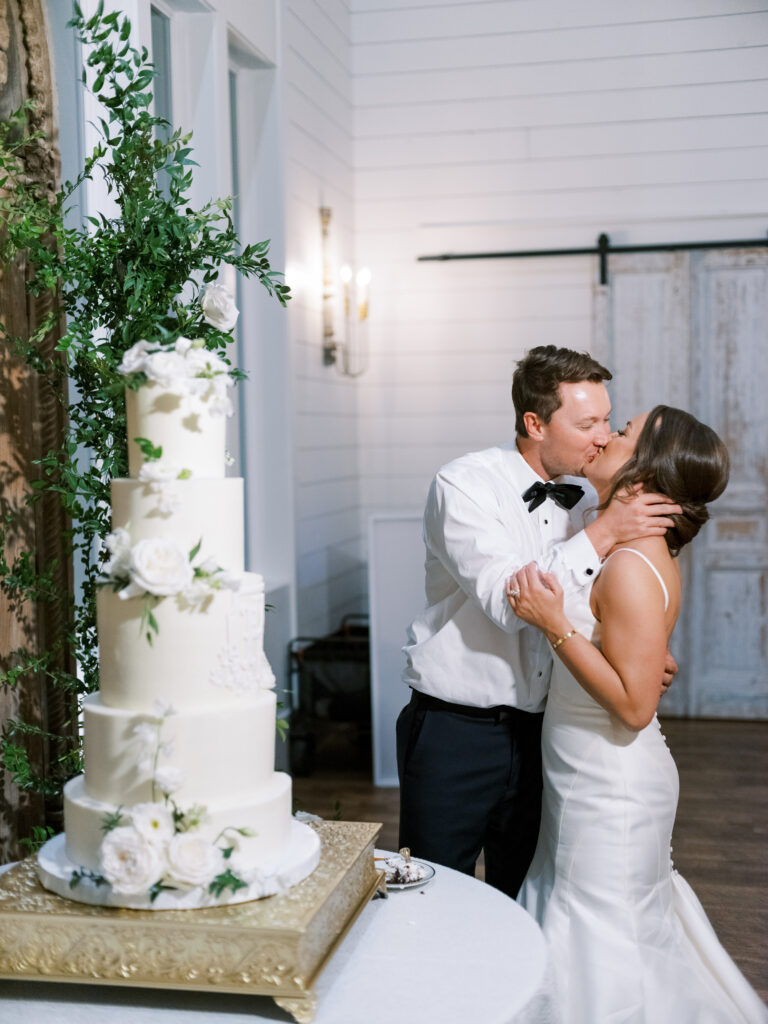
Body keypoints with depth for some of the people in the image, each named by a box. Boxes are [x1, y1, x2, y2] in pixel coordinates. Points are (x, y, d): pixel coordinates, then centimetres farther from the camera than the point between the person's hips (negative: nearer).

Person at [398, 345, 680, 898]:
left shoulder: (577, 499, 7)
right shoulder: (464, 485, -13)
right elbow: (507, 603, -24)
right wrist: (603, 533, -22)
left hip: (537, 734, 6)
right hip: (455, 733, -6)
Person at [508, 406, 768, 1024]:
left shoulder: (632, 569, -26)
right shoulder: (637, 548, 3)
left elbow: (635, 705, -27)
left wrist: (555, 625, -28)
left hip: (611, 788, -10)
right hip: (593, 779, 10)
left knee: (601, 945, 7)